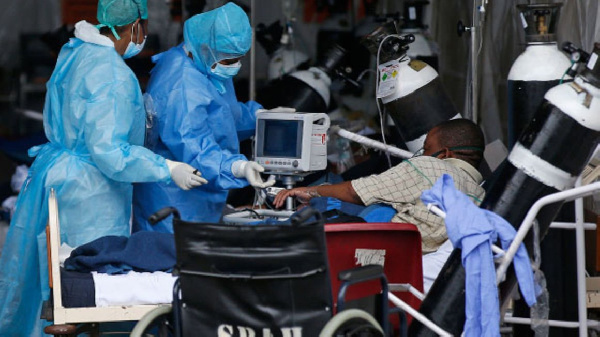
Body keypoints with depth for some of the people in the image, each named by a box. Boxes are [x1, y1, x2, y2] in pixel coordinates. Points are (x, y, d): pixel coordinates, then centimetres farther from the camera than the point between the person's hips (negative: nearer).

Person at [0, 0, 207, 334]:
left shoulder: (73, 53, 7)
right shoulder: (113, 74, -22)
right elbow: (108, 151, -24)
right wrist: (168, 169, -20)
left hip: (54, 179, 9)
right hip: (89, 194, -9)